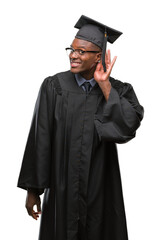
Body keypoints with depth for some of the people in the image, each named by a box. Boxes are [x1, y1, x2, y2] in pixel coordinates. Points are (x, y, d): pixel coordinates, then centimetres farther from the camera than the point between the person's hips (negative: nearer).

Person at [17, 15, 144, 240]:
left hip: (101, 192, 1)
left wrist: (104, 85, -17)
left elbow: (130, 124, -19)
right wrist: (32, 189, -4)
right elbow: (39, 139, -4)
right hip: (62, 187, -1)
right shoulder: (54, 86, -4)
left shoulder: (118, 90, 0)